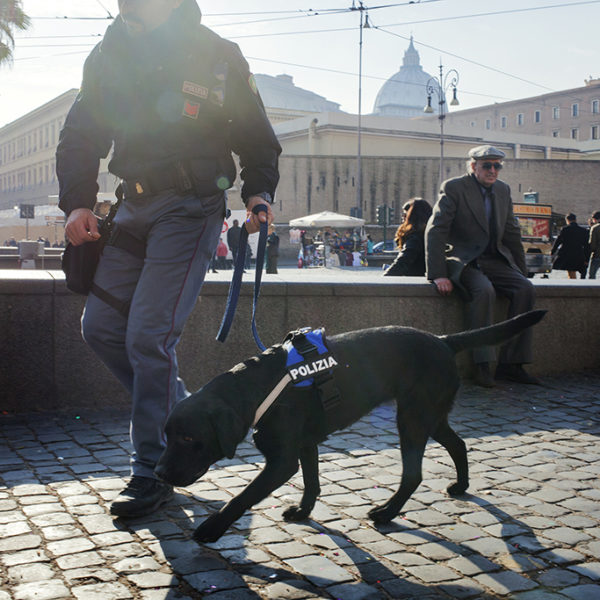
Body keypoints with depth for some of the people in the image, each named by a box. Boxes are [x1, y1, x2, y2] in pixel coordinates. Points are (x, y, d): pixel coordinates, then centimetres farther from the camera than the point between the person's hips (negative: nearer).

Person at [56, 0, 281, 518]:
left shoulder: (217, 55, -2)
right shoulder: (109, 55, 9)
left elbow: (257, 138, 4)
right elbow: (80, 136, 12)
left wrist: (259, 193, -12)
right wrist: (77, 203, -2)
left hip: (191, 208, -6)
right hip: (135, 206, 6)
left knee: (148, 335, -13)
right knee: (101, 326, 4)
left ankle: (153, 472, -1)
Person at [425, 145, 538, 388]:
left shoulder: (503, 190, 12)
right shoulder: (453, 188, -7)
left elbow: (512, 234, 20)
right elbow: (435, 231, -13)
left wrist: (522, 273, 15)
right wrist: (438, 275, -21)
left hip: (494, 261, 6)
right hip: (463, 261, -6)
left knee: (525, 289, -20)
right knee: (484, 291, -34)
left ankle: (511, 364, -15)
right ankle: (482, 365, -27)